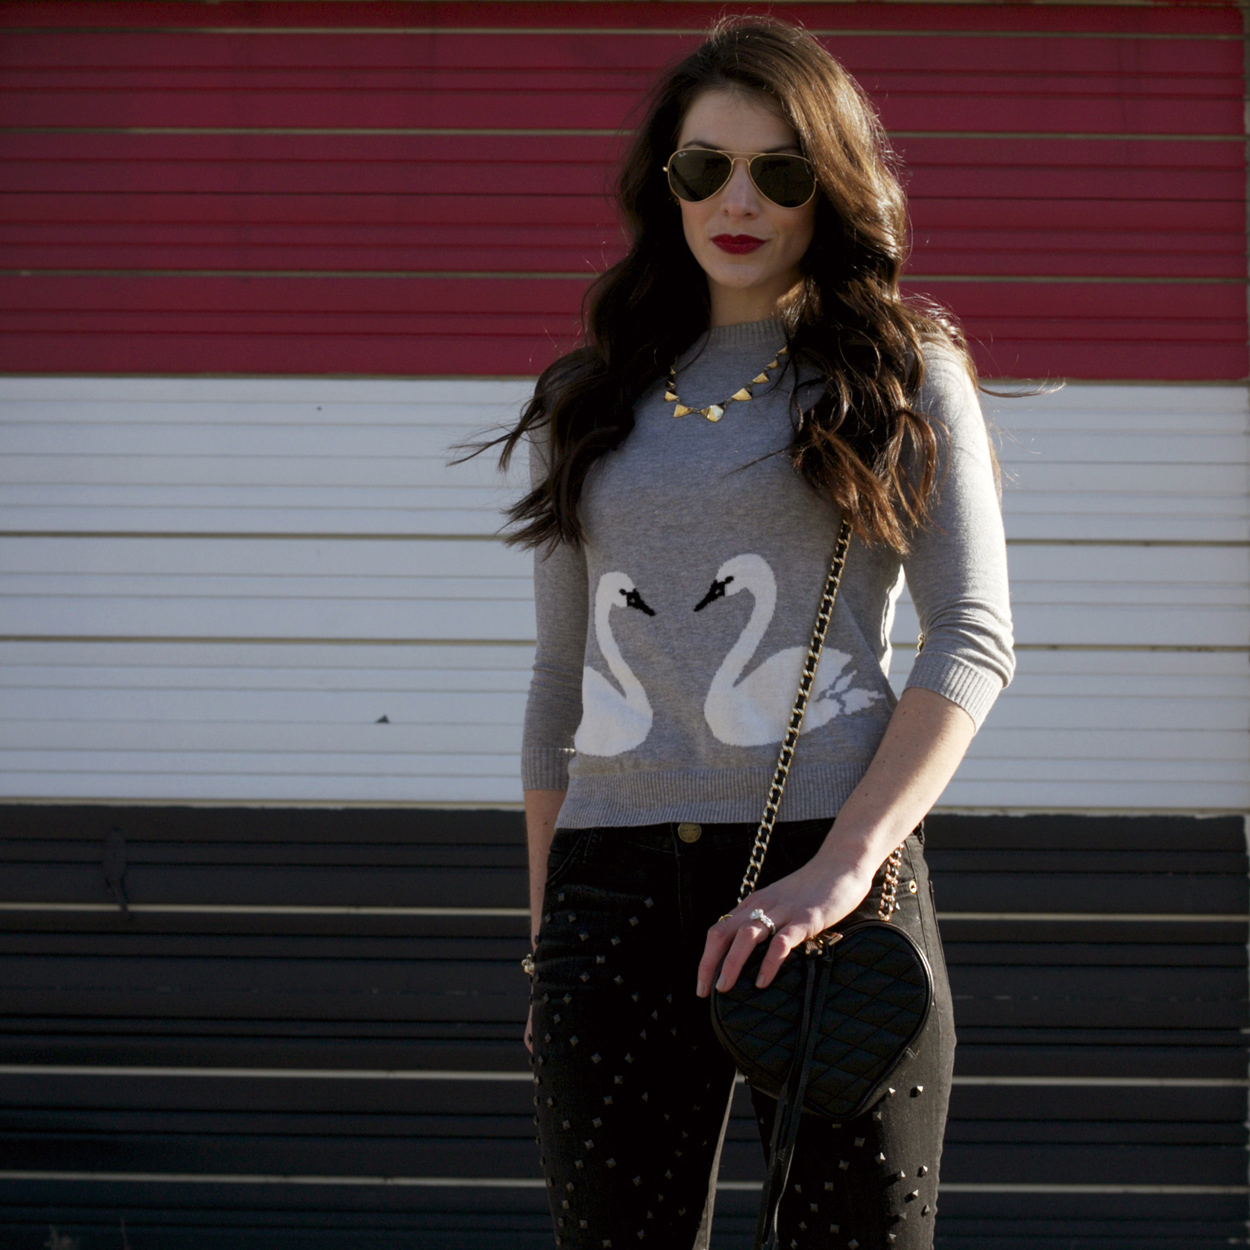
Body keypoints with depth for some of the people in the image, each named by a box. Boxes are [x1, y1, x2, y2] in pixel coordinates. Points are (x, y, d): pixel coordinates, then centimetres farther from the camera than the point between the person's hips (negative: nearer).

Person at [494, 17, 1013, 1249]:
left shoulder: (903, 375, 7)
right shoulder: (590, 400, 17)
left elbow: (972, 639, -3)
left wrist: (842, 868, -15)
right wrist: (546, 938, 16)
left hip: (830, 880, -3)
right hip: (616, 891, 3)